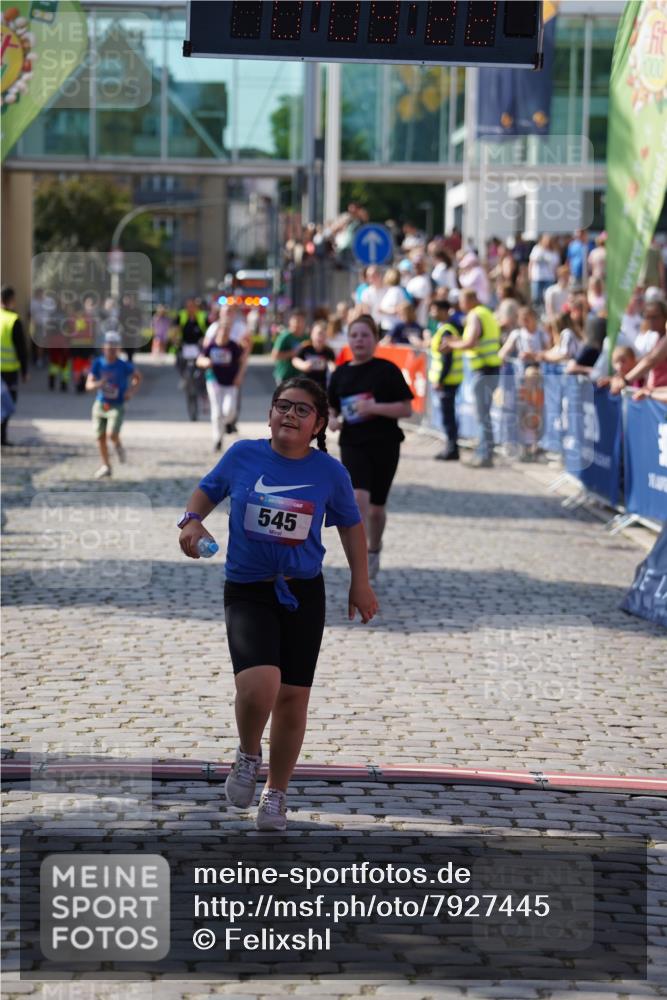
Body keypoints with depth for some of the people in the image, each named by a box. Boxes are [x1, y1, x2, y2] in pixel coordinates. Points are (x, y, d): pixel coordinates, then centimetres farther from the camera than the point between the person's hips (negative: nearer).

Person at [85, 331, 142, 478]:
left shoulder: (124, 366, -11)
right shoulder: (98, 364, -6)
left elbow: (138, 377, 7)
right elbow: (88, 385, -7)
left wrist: (132, 391, -9)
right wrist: (98, 384, -29)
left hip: (117, 406, -3)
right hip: (100, 404, 3)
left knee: (112, 433, -22)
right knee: (100, 437, 8)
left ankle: (118, 446, 15)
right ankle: (105, 466, 28)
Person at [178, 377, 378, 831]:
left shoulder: (329, 473, -2)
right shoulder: (243, 456, -3)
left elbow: (351, 524, 13)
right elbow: (208, 490, 14)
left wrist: (361, 583, 12)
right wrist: (192, 521, -6)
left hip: (303, 593, 2)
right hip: (247, 592, -2)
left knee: (293, 696, 6)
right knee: (258, 685, -24)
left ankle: (276, 793, 27)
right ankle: (248, 755, 9)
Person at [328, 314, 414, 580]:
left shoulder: (387, 370, -5)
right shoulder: (341, 373, 6)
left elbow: (406, 408, -7)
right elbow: (332, 408, 18)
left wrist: (374, 407, -20)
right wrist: (332, 420, -6)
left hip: (385, 445, -1)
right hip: (353, 445, 1)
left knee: (377, 507, 11)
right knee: (358, 497, -21)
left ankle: (374, 552, 38)